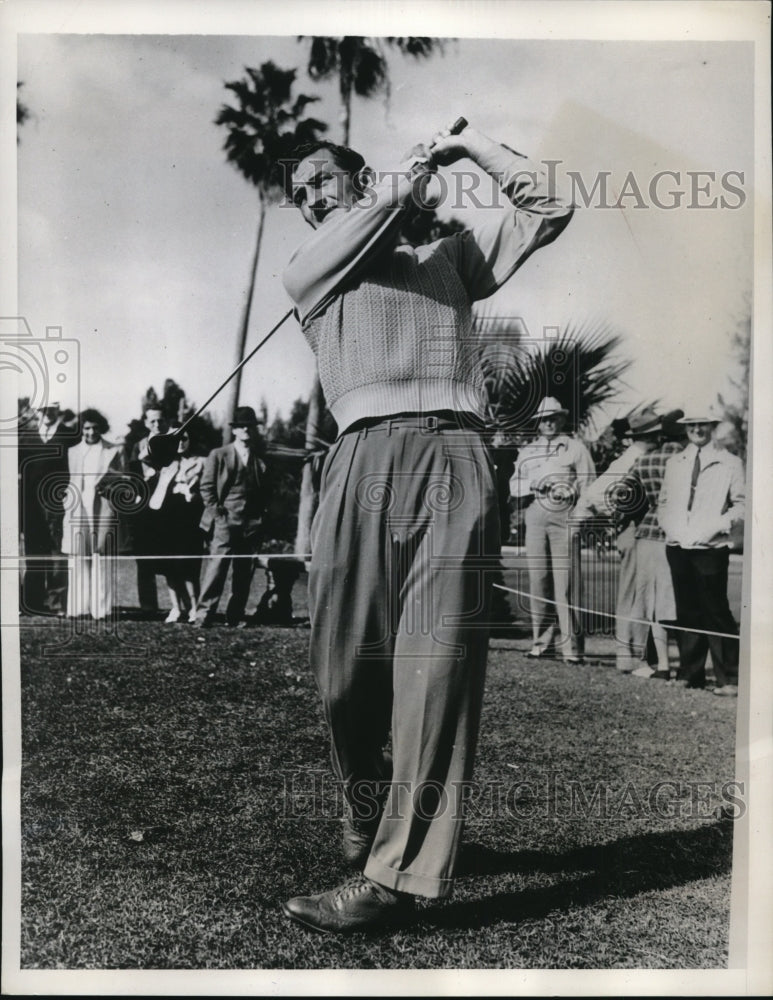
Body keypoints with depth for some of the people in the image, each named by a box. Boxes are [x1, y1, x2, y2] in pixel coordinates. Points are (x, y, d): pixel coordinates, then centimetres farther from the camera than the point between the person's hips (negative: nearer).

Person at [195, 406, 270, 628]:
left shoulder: (261, 459, 13)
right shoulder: (218, 455, 6)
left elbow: (267, 491, 18)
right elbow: (206, 486, 3)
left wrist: (261, 513, 6)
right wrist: (216, 511, -6)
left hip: (252, 524, 3)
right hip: (225, 520, -3)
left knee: (245, 572, 5)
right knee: (216, 567, -10)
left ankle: (235, 616, 13)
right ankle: (204, 614, -6)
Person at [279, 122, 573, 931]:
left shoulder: (447, 258, 29)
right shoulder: (304, 273, 26)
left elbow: (546, 210, 27)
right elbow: (376, 215, 9)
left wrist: (468, 144, 32)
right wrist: (416, 166, 26)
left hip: (451, 458, -1)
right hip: (361, 460, 1)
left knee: (434, 668, -12)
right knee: (345, 670, -1)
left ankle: (394, 874, -11)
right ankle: (366, 826, 21)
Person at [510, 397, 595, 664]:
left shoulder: (575, 447, 11)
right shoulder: (526, 451, 22)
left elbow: (589, 483, 5)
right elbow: (514, 485, 17)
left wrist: (567, 490, -12)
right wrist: (532, 484, -3)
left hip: (564, 515, -4)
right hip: (535, 516, 4)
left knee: (564, 579, -10)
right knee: (537, 578, 1)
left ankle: (570, 644, -7)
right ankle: (541, 640, 9)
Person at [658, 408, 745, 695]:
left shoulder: (729, 463, 3)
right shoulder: (674, 463, 15)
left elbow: (741, 505, -1)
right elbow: (663, 502, 19)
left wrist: (716, 527, -13)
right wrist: (669, 526, 3)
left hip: (710, 549, -4)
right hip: (677, 547, 4)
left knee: (716, 613, -5)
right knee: (687, 612, 10)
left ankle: (728, 680, 2)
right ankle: (690, 674, 18)